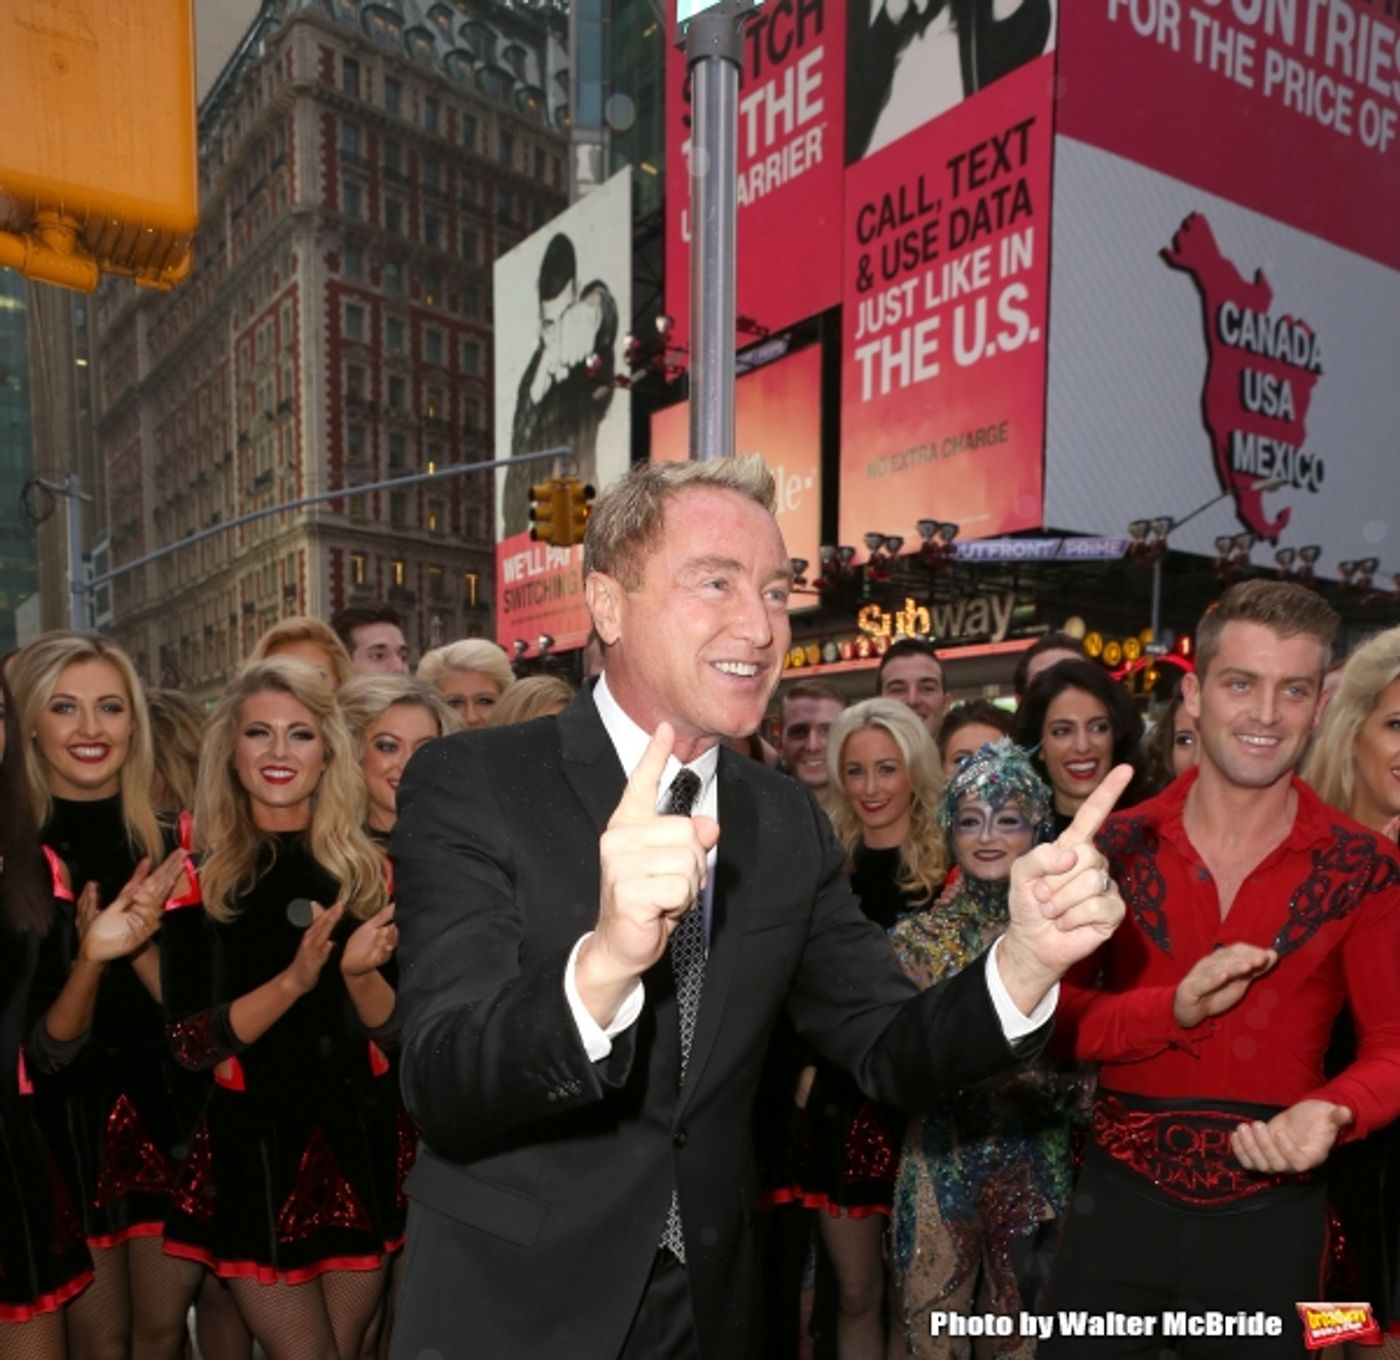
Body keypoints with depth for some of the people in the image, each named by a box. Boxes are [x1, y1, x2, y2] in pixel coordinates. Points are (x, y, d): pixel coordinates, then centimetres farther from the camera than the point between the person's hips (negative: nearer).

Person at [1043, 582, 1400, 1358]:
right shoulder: (1117, 847, -5)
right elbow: (1053, 1017, -7)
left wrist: (1330, 1114, -25)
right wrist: (1176, 1006, -23)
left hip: (1270, 1213, 0)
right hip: (1120, 1197, 1)